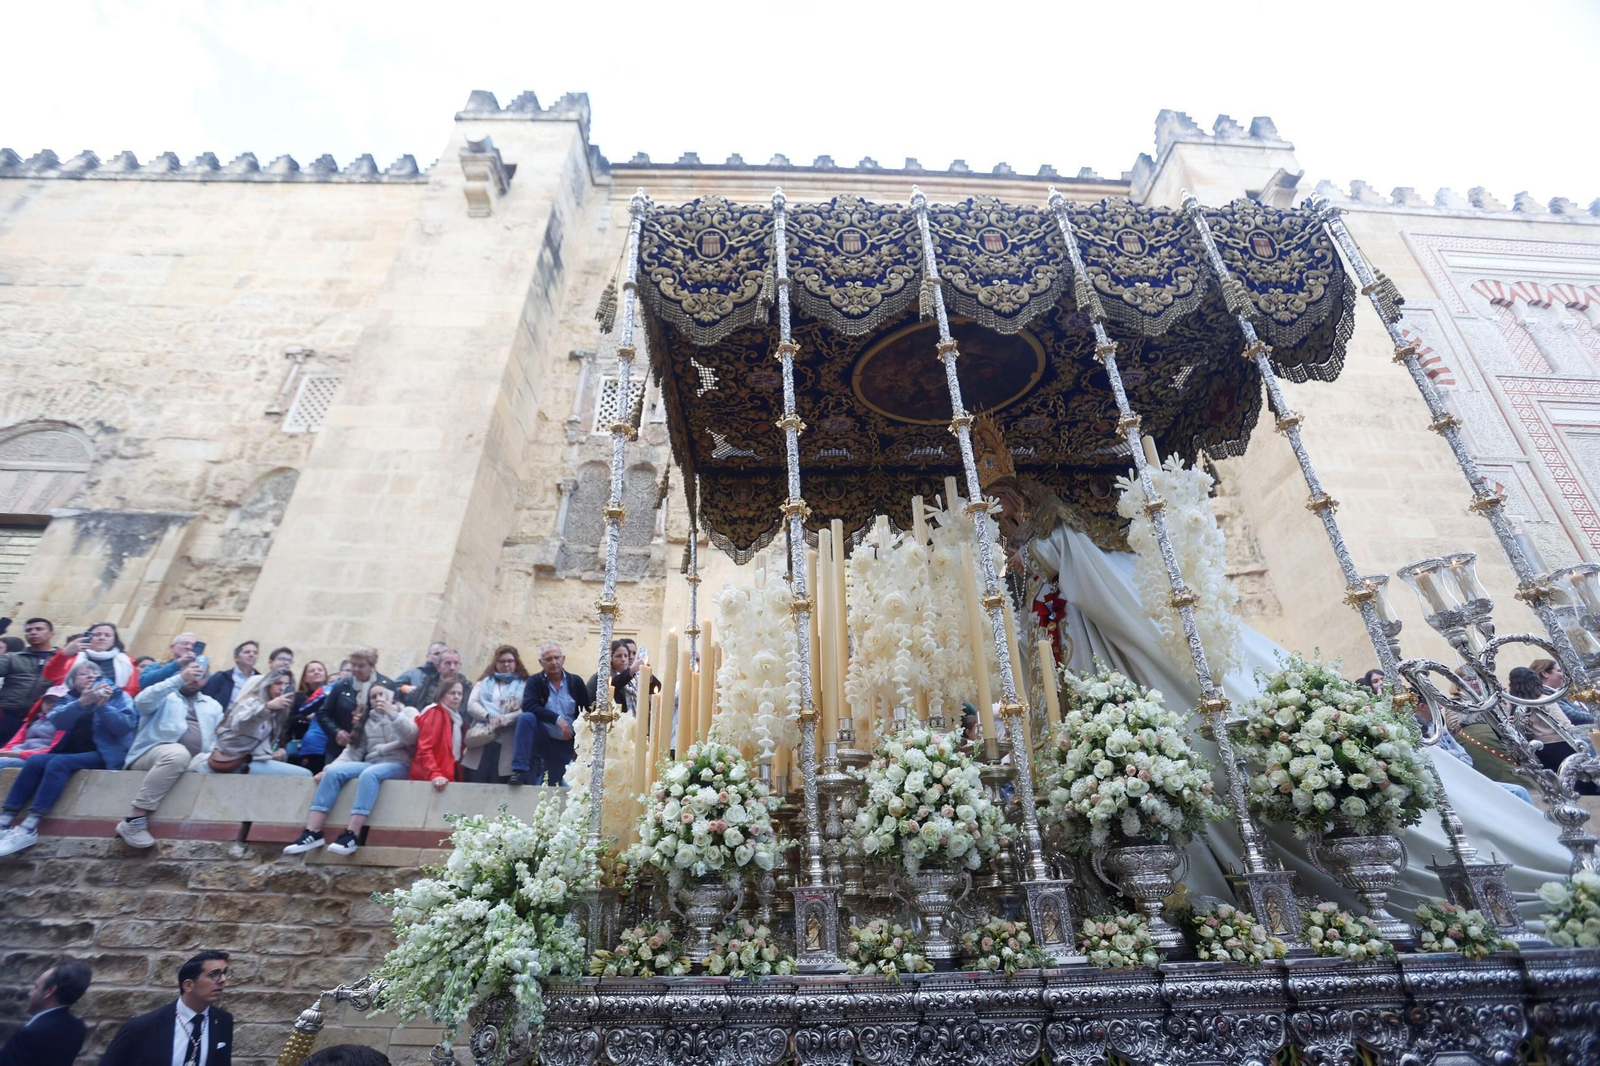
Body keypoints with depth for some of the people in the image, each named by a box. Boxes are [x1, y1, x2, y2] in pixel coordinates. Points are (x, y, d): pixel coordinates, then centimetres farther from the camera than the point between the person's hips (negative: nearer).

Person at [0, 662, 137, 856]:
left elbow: (125, 726, -11)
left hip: (103, 755, -5)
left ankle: (29, 829, -35)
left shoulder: (118, 696, 4)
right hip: (71, 753, 5)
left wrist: (103, 705, -20)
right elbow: (56, 721, -5)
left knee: (59, 763, -29)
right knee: (35, 760, -21)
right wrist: (82, 702, -21)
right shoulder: (71, 699, 17)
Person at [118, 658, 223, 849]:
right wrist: (179, 680, -21)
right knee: (178, 753, -39)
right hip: (151, 754, -4)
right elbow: (142, 702, -11)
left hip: (195, 761, 4)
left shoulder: (212, 705, 25)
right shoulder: (165, 696, 13)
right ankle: (135, 819, -33)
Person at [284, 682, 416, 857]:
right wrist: (330, 766, -4)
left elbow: (411, 737, -12)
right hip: (370, 764, 5)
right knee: (333, 772, -20)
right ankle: (313, 832, -24)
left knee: (369, 774, -35)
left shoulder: (407, 712, 8)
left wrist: (392, 713, -20)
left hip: (398, 765, -5)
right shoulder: (367, 718, 20)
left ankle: (352, 834, -40)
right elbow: (353, 750, 12)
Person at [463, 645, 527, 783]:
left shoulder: (524, 685, 12)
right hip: (481, 741, 2)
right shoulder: (484, 681, 20)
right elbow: (471, 704, 6)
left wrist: (506, 719, -19)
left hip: (506, 745, -2)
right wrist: (488, 717, -12)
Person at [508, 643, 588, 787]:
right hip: (542, 738, -2)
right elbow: (528, 706, -20)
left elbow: (589, 712, 2)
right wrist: (557, 718, -28)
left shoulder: (576, 682, 0)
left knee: (554, 786, -1)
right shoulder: (535, 681, -4)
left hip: (566, 743, 2)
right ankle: (520, 771, -29)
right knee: (526, 718, -29)